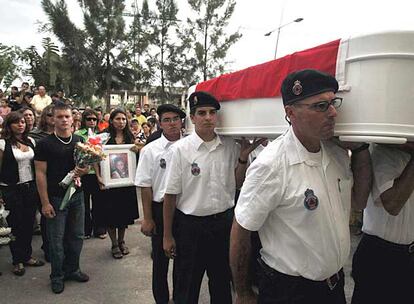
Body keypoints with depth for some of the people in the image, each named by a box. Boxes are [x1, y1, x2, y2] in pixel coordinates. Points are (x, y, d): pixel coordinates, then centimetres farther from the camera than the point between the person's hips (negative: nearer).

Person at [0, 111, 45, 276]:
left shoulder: (30, 141, 7)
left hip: (31, 187, 4)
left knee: (29, 223, 10)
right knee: (15, 225, 6)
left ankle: (27, 256, 25)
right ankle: (18, 260, 20)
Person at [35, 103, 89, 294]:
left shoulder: (79, 141, 5)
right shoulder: (45, 144, -8)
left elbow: (87, 163, 15)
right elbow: (40, 174, -9)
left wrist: (83, 171, -11)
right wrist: (45, 202, -12)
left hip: (77, 195, 4)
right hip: (55, 198, -4)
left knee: (77, 236, 13)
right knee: (56, 239, 6)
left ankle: (72, 269, 32)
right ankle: (57, 276, 23)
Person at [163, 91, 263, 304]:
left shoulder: (230, 146, 0)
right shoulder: (181, 149, -12)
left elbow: (236, 184, 8)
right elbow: (171, 195, -8)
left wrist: (243, 158, -8)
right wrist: (167, 236, -5)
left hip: (224, 222, 4)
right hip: (190, 224, -3)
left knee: (222, 285, 22)